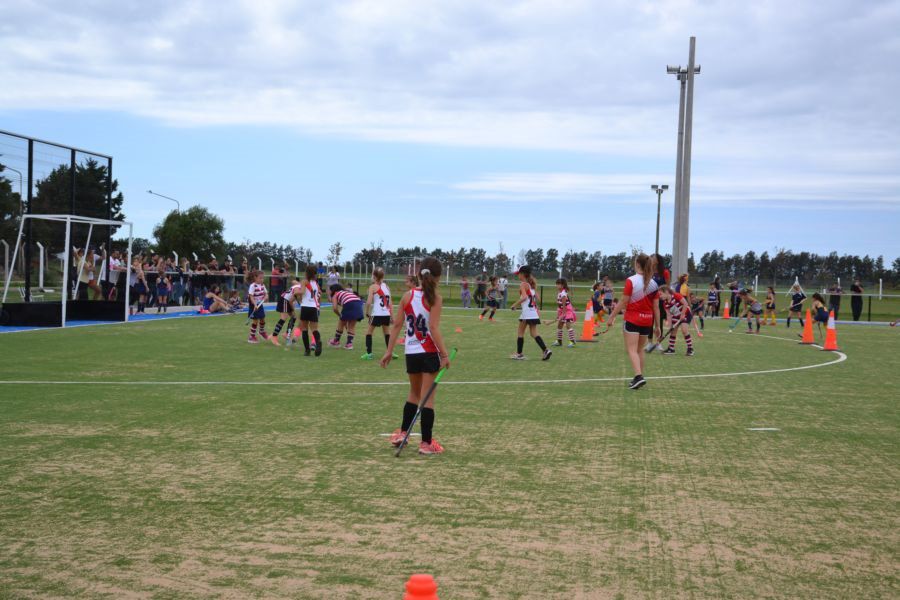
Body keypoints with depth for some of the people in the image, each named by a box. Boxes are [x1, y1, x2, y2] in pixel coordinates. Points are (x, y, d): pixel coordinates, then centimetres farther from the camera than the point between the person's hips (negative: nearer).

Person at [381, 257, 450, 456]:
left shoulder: (407, 296, 3)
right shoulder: (435, 298, -11)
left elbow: (397, 324, 3)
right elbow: (433, 328, -17)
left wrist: (389, 351, 7)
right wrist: (445, 354, -14)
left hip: (411, 352, 5)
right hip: (429, 352, -4)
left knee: (414, 393, 24)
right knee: (428, 397, 3)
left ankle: (402, 432, 24)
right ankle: (426, 443, 7)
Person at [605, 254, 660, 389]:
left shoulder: (631, 281, -12)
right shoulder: (654, 284, 3)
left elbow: (623, 302, -12)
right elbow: (656, 307, 5)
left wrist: (611, 317, -4)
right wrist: (657, 326, 12)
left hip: (632, 320, -5)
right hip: (647, 321, 5)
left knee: (632, 350, -4)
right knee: (640, 350, 17)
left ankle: (639, 376, -20)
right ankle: (639, 377, 22)